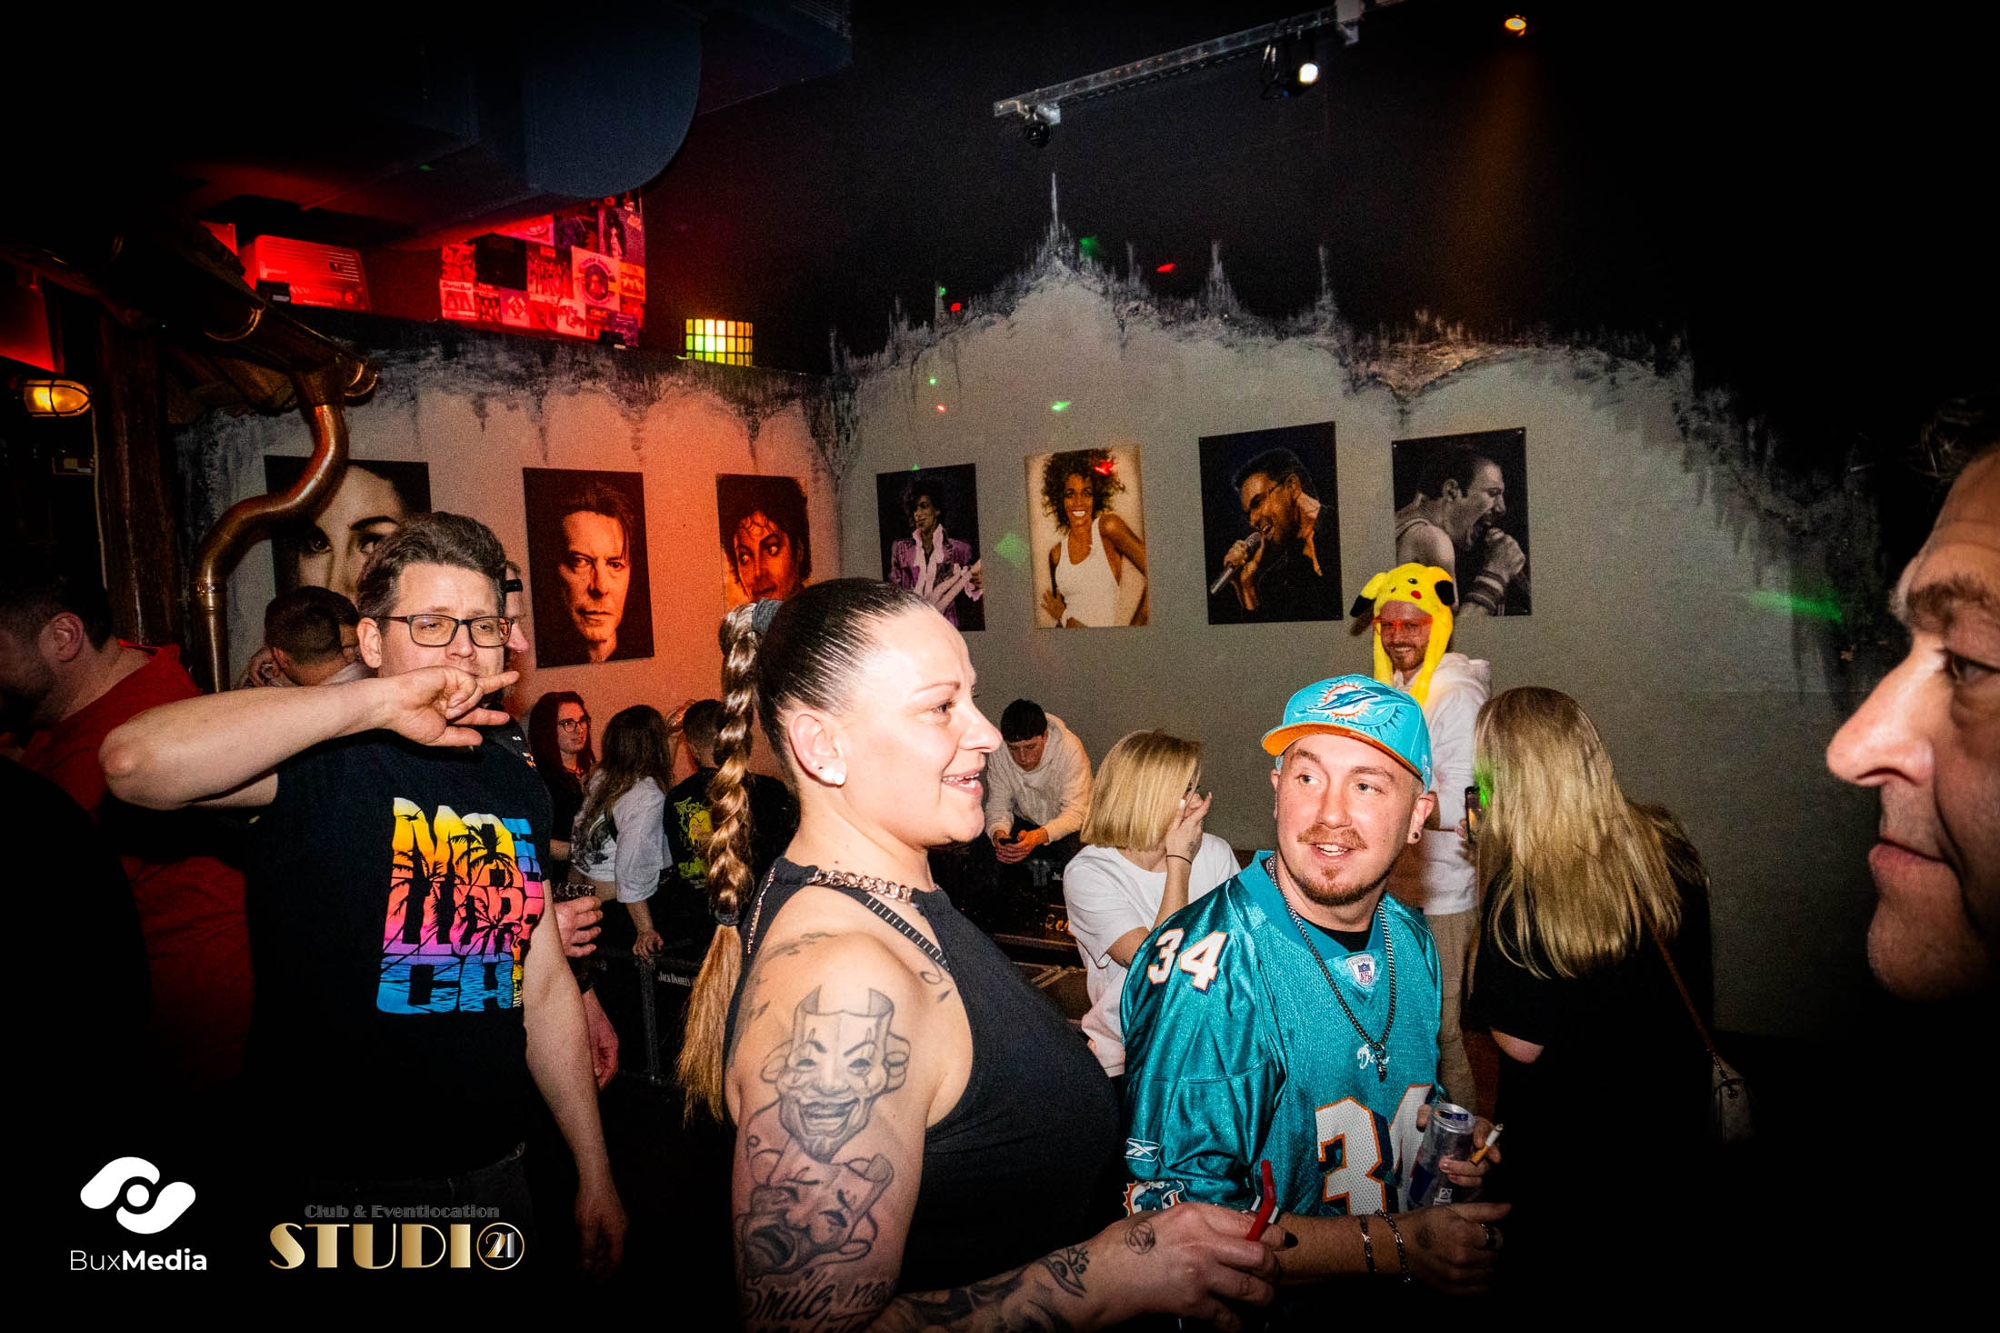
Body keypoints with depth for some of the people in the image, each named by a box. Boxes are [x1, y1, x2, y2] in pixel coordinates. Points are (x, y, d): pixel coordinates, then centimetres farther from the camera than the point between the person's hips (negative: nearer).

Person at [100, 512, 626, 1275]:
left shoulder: (517, 786, 4)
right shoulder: (320, 761, -13)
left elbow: (544, 985, 8)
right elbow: (135, 763, -34)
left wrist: (594, 1176, 9)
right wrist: (377, 701, -35)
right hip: (338, 1185, -5)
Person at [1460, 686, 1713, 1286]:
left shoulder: (1520, 893, -29)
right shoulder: (1672, 850, -10)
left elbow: (1521, 1045, -20)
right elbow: (1696, 994, 4)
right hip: (1677, 1121, 5)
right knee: (1668, 1256, 27)